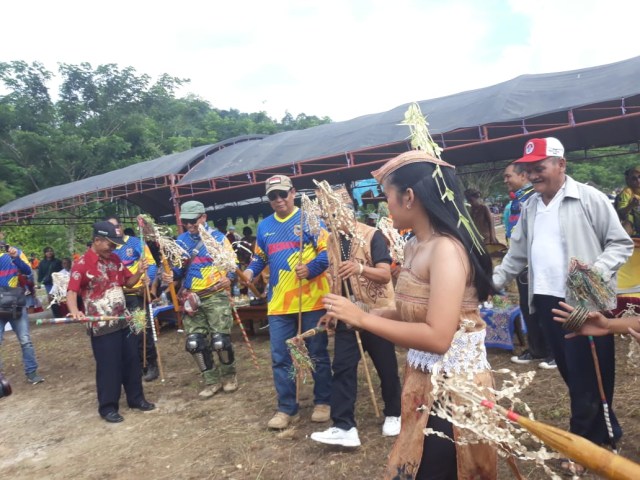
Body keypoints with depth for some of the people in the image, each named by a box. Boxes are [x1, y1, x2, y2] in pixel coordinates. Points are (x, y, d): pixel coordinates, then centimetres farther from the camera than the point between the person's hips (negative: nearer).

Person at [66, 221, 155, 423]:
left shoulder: (115, 259, 7)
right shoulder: (82, 264, -13)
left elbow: (128, 282, 14)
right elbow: (71, 291, -22)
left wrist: (139, 272, -6)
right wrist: (74, 310, -40)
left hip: (123, 321, 7)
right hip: (101, 326, -7)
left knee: (132, 361, 14)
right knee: (108, 366, 1)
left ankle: (136, 398, 28)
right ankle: (108, 407, 16)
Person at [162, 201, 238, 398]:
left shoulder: (218, 237, -4)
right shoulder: (180, 241, 9)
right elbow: (179, 269, 16)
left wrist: (228, 278, -23)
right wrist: (170, 275, -6)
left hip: (216, 296, -4)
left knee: (220, 341, -8)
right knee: (195, 343, 4)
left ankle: (229, 375, 20)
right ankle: (212, 381, 22)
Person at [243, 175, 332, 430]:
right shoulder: (264, 226, 12)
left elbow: (327, 251, -8)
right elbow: (259, 258, 20)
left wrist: (311, 268, -25)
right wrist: (250, 271, 0)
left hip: (311, 300, -4)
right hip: (278, 303, 4)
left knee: (318, 354, 9)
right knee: (280, 358, 7)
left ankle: (323, 402, 26)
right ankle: (286, 408, 20)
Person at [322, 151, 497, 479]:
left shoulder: (446, 249, -24)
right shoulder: (414, 246, 3)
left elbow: (437, 337, -29)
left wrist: (362, 318, -24)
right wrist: (354, 316, -1)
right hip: (423, 379, 8)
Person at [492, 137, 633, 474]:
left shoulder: (589, 198, -8)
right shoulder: (530, 207, 11)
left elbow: (621, 243, -6)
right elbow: (517, 254, 16)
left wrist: (598, 273, -21)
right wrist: (492, 281, 8)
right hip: (546, 301, 6)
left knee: (587, 377, 3)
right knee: (571, 374, 15)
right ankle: (607, 431, 35)